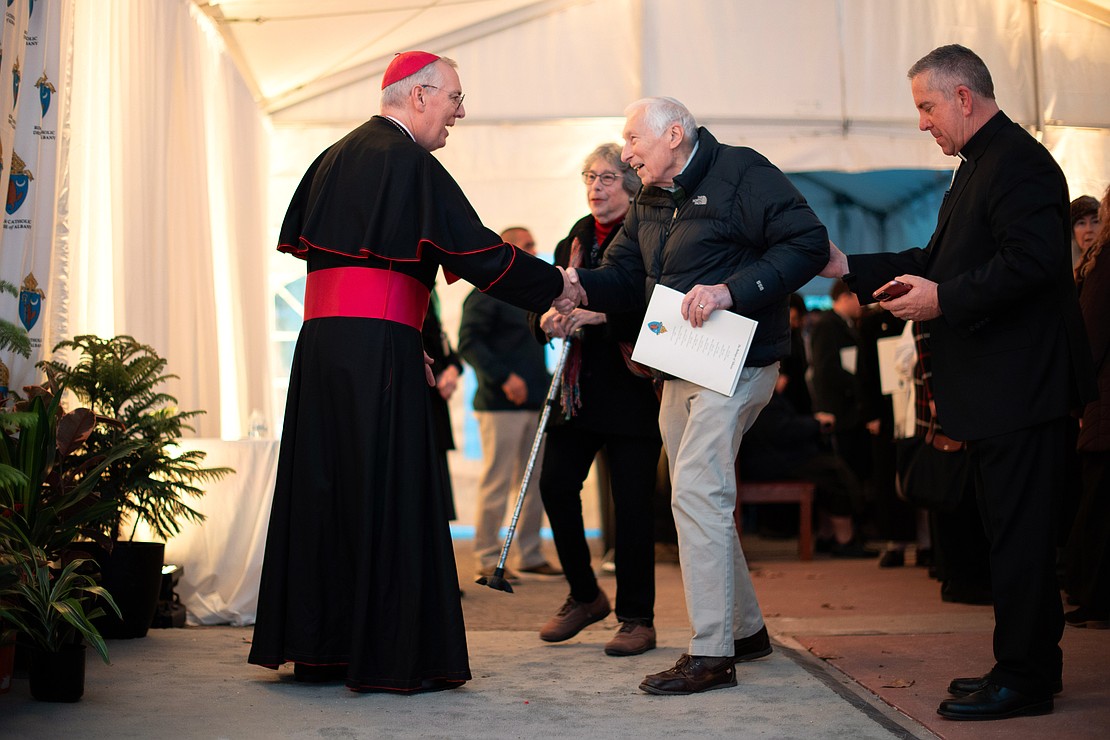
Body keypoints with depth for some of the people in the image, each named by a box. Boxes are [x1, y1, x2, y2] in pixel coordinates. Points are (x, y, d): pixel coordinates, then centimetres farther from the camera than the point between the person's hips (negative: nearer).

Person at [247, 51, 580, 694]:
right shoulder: (409, 163, -7)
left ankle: (316, 648, 17)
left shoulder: (335, 157, 18)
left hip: (321, 339, 8)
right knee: (386, 495, -3)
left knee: (325, 489, 10)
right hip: (377, 345, -8)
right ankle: (390, 657, 1)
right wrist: (556, 287, 2)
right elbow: (477, 250, -11)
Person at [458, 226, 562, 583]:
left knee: (535, 482, 9)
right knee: (497, 481, -5)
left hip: (535, 404, 8)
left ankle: (531, 555, 17)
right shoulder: (486, 294, -4)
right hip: (501, 406, -8)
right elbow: (469, 342, -14)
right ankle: (488, 558, 2)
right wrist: (504, 377, -21)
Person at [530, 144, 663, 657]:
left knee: (630, 501, -4)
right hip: (579, 387, 6)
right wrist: (548, 319, -7)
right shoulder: (574, 242, 16)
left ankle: (637, 618, 9)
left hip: (632, 387, -6)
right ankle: (584, 597, 19)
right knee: (555, 483, 0)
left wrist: (602, 313, -27)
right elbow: (547, 305, 15)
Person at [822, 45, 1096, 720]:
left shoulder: (1016, 160, -14)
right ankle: (1030, 665, 25)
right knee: (1011, 529, 15)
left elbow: (1033, 261, -25)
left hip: (1020, 386, -11)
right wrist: (850, 268, 14)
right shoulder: (981, 165, 19)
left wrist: (944, 299, -21)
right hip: (995, 389, 11)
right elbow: (943, 261, 21)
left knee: (1019, 531, -5)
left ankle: (1025, 676, 3)